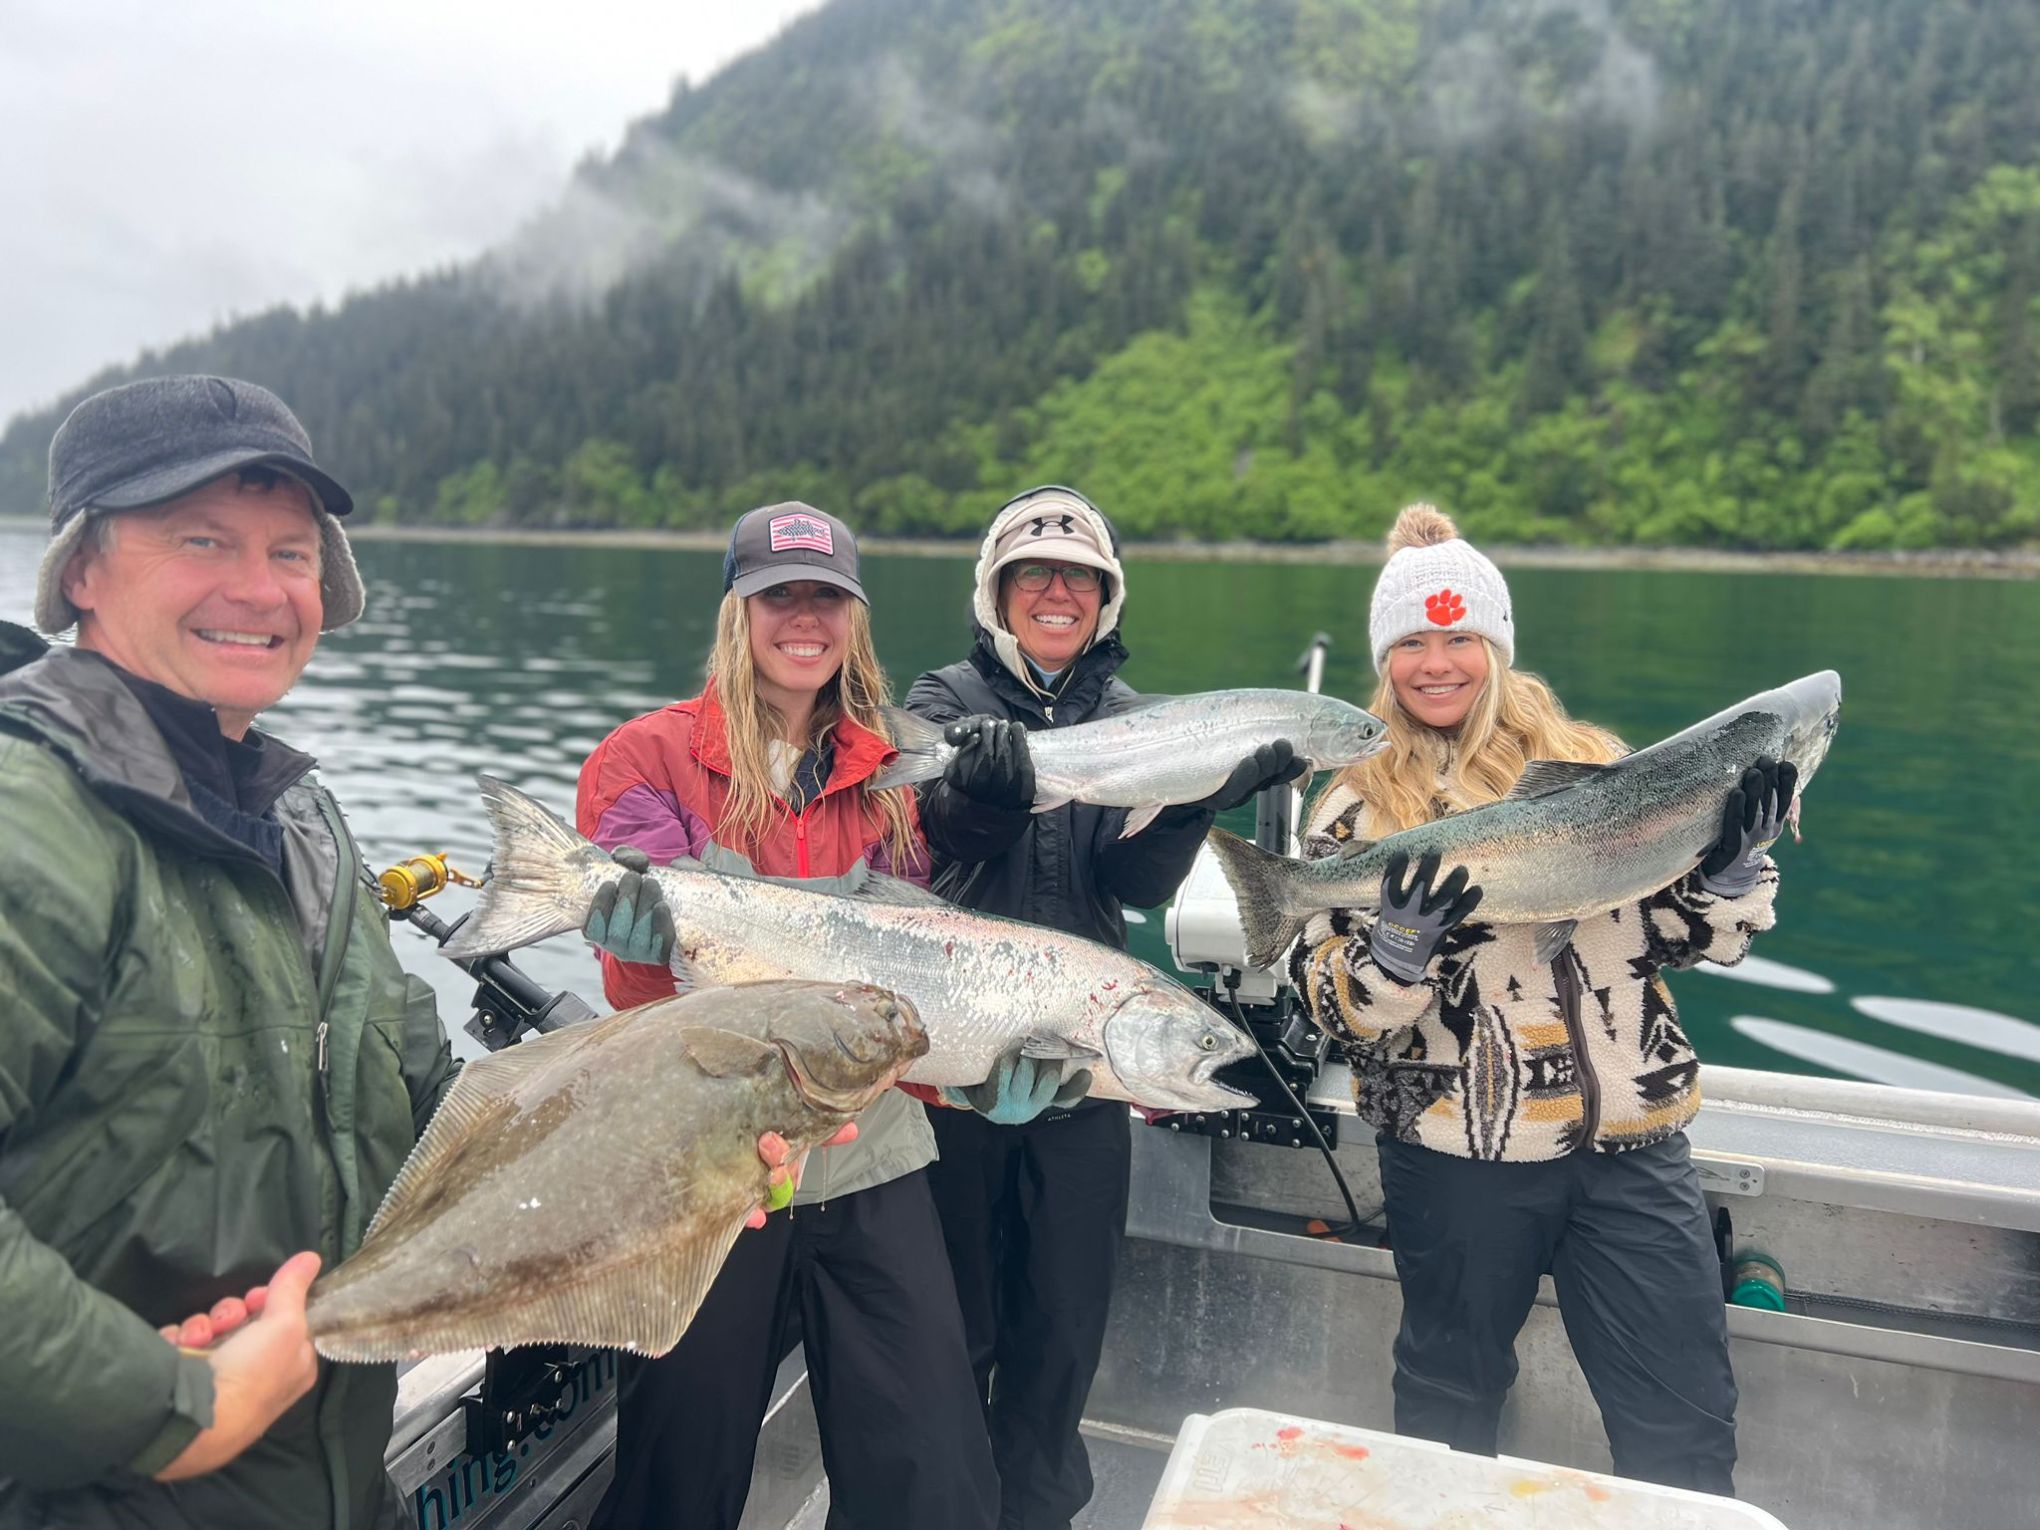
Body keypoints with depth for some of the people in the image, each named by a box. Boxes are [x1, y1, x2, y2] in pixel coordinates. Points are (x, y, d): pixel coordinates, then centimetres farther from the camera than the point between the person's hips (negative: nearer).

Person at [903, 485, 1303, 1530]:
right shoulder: (947, 701, -1)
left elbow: (1135, 878, -11)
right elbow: (951, 827, -22)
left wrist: (1205, 792, -30)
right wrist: (989, 784, -44)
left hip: (1081, 1062, 2)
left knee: (1063, 1331, 14)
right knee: (953, 1323, 15)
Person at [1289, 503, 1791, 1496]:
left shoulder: (1591, 766, 6)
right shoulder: (1358, 809, 0)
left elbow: (1705, 937, 8)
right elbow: (1337, 1005, -6)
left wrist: (1733, 859, -11)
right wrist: (1399, 945, -25)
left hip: (1631, 1148, 2)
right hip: (1458, 1160, -1)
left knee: (1687, 1426, 6)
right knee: (1451, 1398, 18)